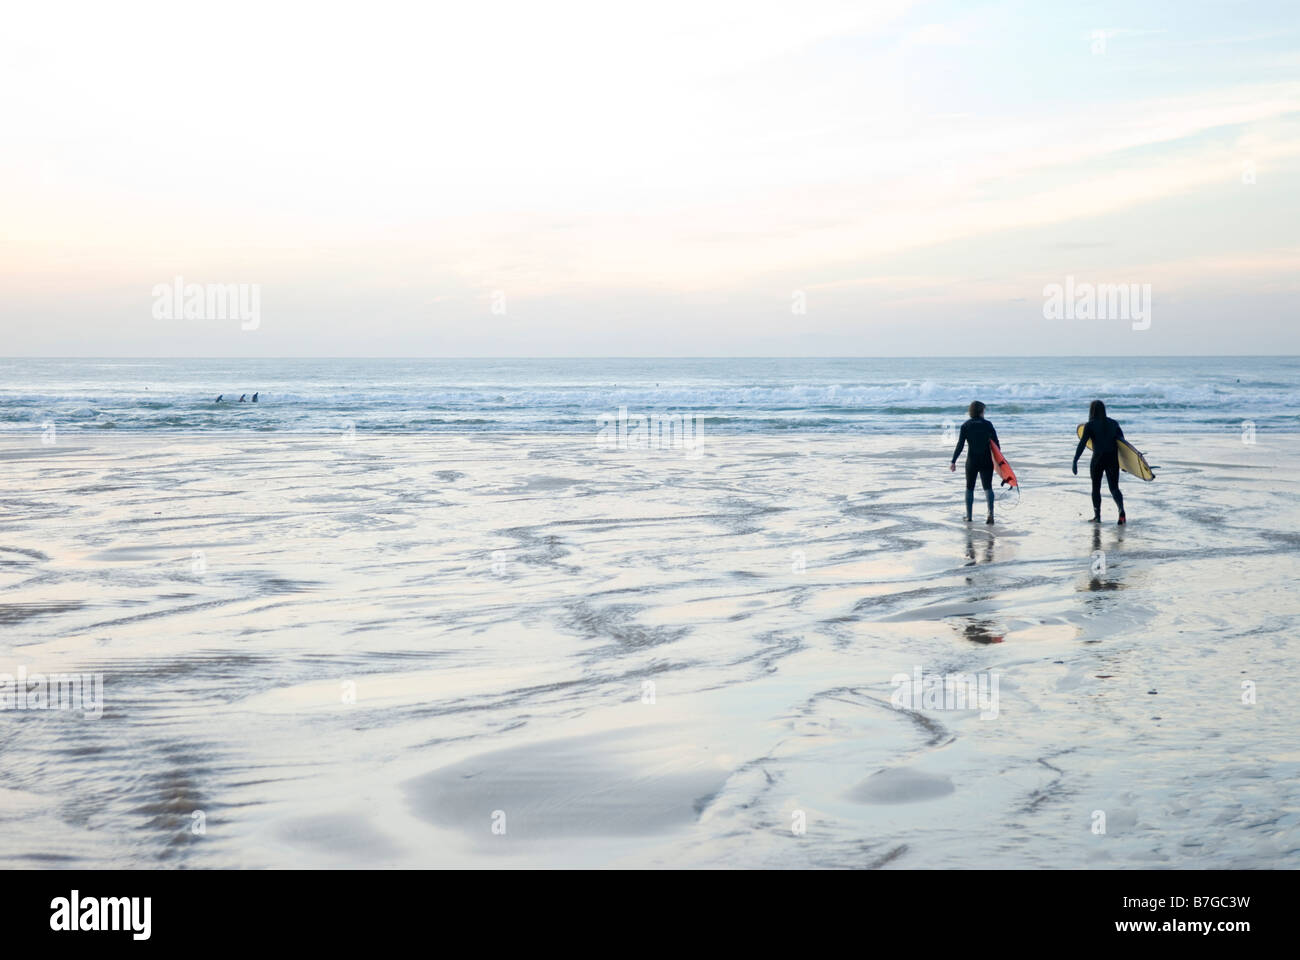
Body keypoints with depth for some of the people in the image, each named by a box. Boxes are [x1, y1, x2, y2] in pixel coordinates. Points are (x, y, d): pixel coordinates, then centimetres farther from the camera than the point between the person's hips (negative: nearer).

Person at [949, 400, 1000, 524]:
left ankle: (968, 516, 16)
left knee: (969, 488, 14)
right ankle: (990, 511, -21)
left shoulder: (966, 426, -4)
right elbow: (996, 444, 0)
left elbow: (960, 445, -8)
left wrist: (953, 461, -5)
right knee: (987, 487, 2)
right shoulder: (988, 424, -1)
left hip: (972, 460, 0)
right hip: (987, 460, 0)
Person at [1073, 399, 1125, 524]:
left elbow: (1082, 444, -11)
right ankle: (1121, 509, -21)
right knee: (1114, 487, 5)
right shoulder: (1113, 423, 10)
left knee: (1096, 488, 12)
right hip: (1113, 459, 3)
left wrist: (1075, 462, -11)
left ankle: (1097, 516, 13)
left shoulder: (1090, 425, -4)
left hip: (1098, 459, -3)